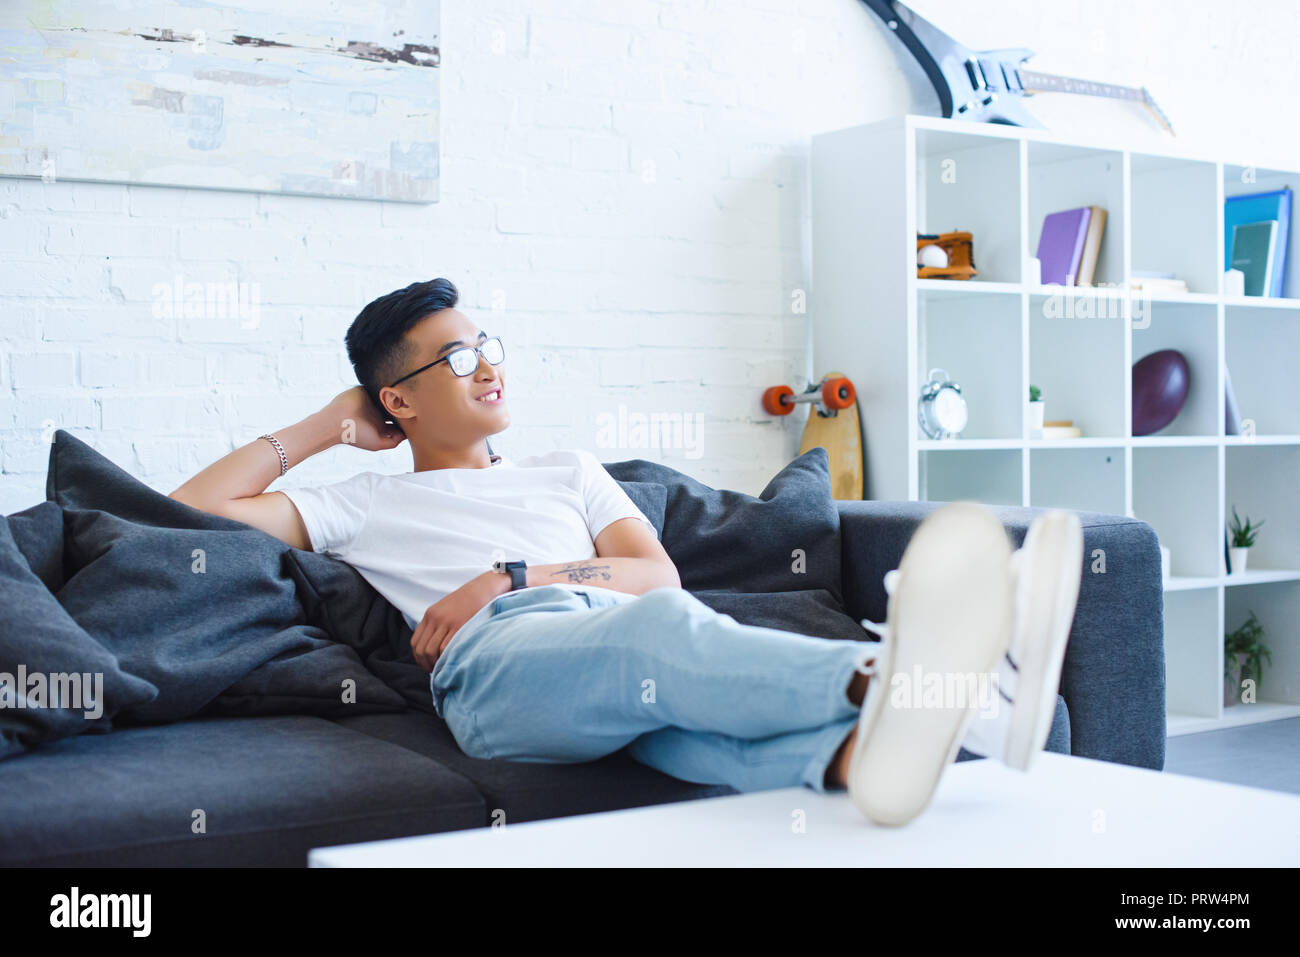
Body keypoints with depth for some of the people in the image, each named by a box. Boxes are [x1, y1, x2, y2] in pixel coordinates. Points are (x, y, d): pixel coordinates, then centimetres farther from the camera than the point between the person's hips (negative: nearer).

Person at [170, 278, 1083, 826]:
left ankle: (857, 749, -71)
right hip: (500, 661, -4)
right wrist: (325, 425, 27)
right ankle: (898, 674, -67)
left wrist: (512, 575, 3)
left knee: (676, 675, -36)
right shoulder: (365, 506, 28)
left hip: (636, 642, 4)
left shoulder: (567, 471, 35)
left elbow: (660, 574, 19)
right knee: (664, 629, -39)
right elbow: (194, 511, 20)